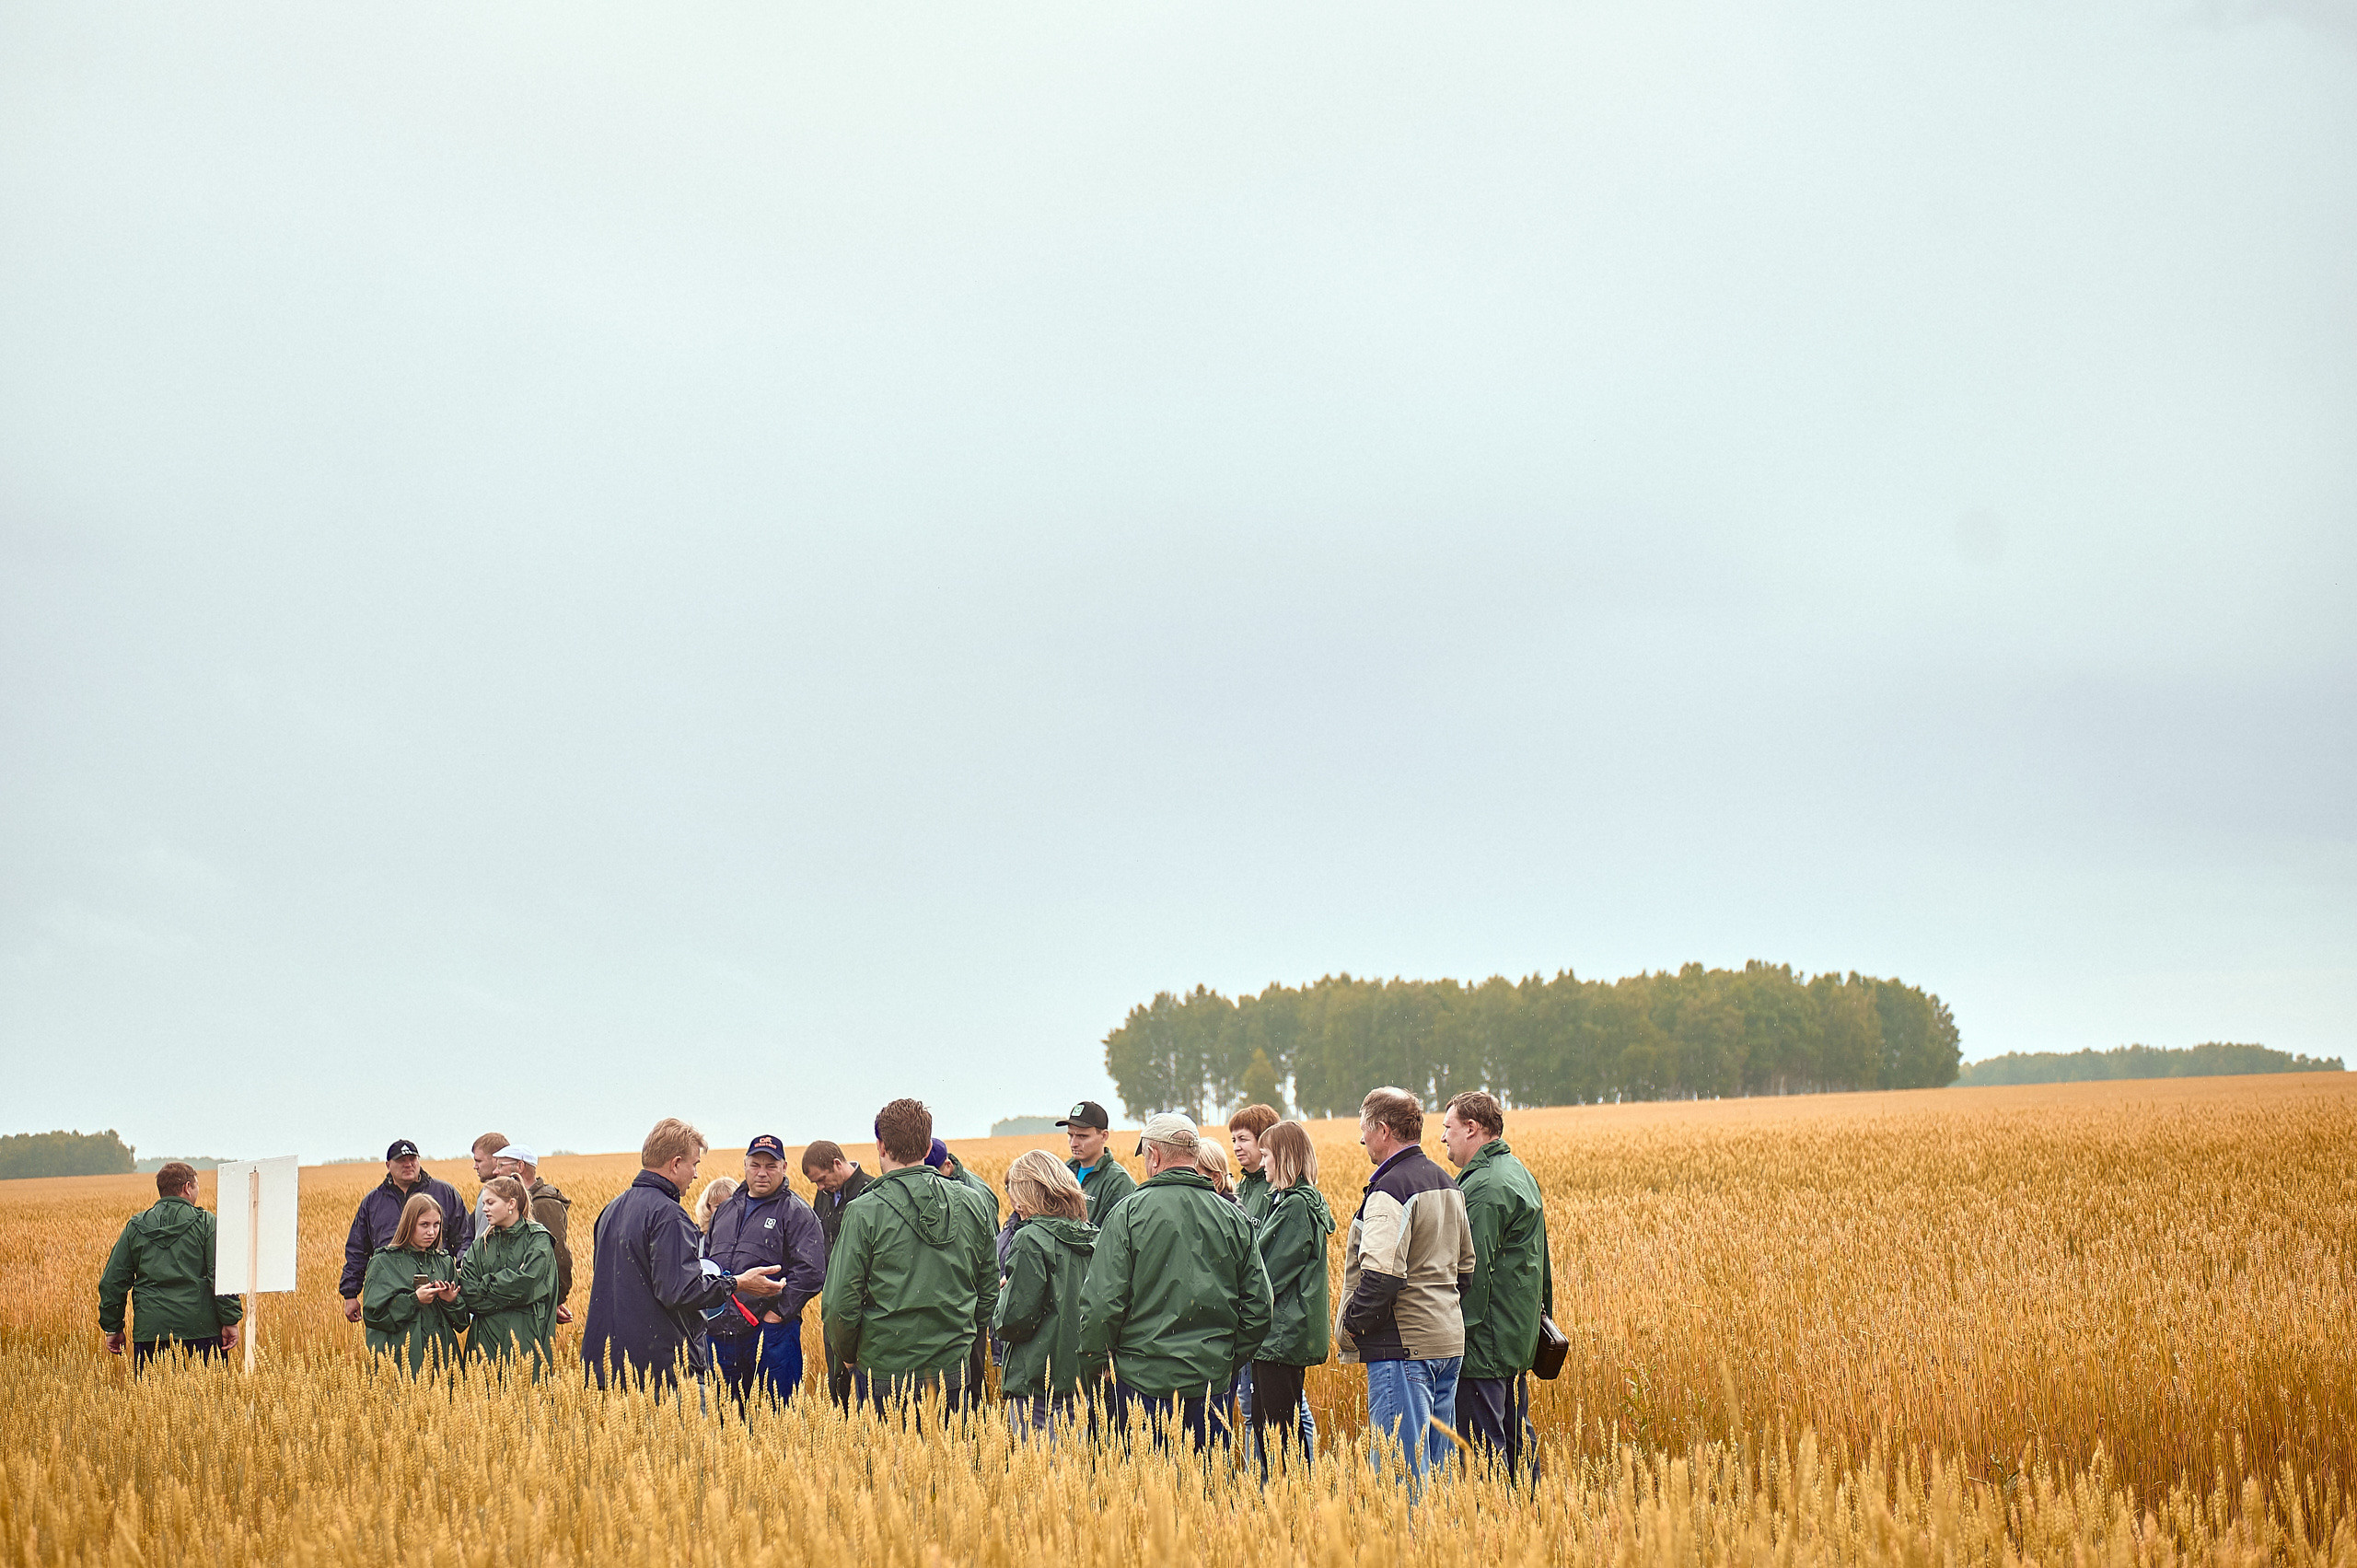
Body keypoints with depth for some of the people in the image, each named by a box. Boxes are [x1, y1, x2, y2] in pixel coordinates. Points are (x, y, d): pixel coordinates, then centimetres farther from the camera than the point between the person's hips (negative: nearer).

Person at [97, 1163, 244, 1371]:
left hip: (150, 1329, 2)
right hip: (199, 1328, -2)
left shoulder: (136, 1227, 11)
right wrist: (230, 1321, -5)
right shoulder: (206, 1223, 0)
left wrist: (112, 1328, 18)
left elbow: (112, 1281, 12)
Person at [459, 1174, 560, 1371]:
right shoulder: (481, 1245, 13)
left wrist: (485, 1285, -3)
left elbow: (526, 1285, -13)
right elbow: (467, 1292, 3)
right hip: (487, 1338, 4)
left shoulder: (537, 1239, 0)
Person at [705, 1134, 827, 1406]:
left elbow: (811, 1271, -11)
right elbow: (706, 1257, 27)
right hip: (722, 1331, 6)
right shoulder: (727, 1209, 18)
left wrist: (779, 1311, -15)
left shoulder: (796, 1213, -2)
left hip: (770, 1330, -6)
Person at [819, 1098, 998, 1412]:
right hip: (955, 1375, 4)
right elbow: (990, 1291, 12)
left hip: (885, 1373, -4)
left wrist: (847, 1356, 7)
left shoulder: (865, 1212, -10)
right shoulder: (972, 1203, 4)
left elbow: (840, 1305, -10)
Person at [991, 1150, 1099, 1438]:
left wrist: (1005, 1294, 3)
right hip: (1082, 1379, 7)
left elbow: (1015, 1321, -16)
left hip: (1038, 1382, -7)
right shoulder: (1092, 1237, 8)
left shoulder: (1033, 1239, -13)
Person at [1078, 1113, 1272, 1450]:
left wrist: (1094, 1365, 3)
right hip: (1212, 1381, 3)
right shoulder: (1233, 1217, 4)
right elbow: (1258, 1306, 6)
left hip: (1142, 1381, -3)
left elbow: (1102, 1304, -11)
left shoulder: (1128, 1213, -8)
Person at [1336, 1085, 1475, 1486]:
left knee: (1402, 1468, -7)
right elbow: (1465, 1267, 21)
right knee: (1436, 1463, 13)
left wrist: (1349, 1326, -10)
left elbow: (1381, 1276, -23)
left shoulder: (1390, 1190, -15)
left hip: (1403, 1347, -9)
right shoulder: (1446, 1184, 14)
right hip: (1449, 1342, 9)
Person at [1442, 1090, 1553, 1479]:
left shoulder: (1485, 1188, -16)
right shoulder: (1521, 1175, 16)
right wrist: (1542, 1311, 25)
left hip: (1484, 1342, -10)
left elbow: (1473, 1268, -21)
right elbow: (1541, 1260, 22)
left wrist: (1460, 1330, -20)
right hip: (1520, 1337, 10)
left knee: (1481, 1444, -8)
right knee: (1515, 1434, 15)